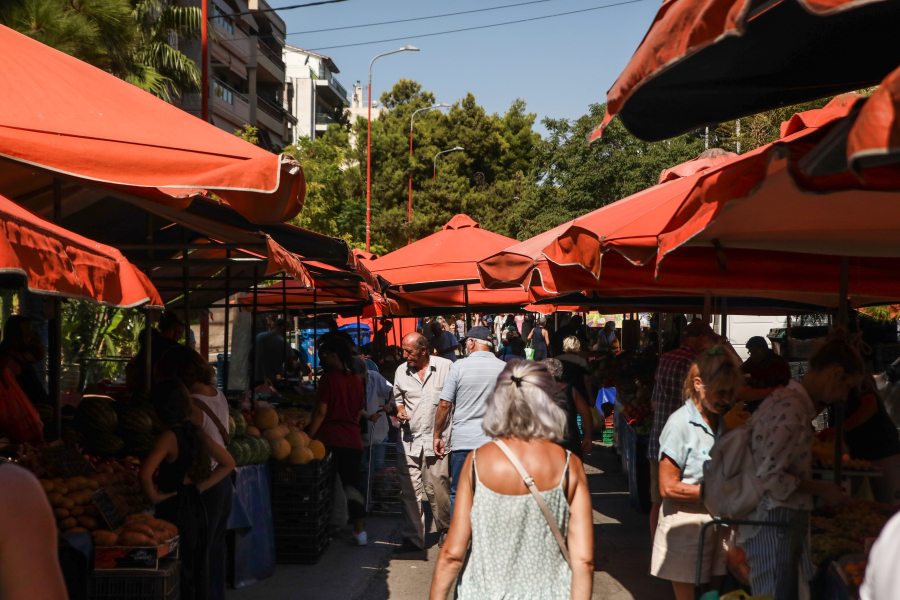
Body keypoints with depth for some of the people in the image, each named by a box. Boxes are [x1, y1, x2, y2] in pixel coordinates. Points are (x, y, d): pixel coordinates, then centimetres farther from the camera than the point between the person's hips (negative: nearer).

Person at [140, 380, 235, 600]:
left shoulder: (169, 437, -16)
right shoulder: (197, 433, 4)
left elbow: (145, 474, -29)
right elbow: (228, 463, 14)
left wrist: (154, 496, -12)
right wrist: (201, 486, 8)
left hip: (174, 510, -7)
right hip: (196, 509, 7)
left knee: (179, 577, 1)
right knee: (198, 573, 14)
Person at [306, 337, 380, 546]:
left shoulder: (329, 378, -9)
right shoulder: (356, 380, 7)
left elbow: (321, 412, -12)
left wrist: (308, 437, -9)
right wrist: (370, 416, 33)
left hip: (330, 439, -5)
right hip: (353, 439, 5)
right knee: (353, 483, 8)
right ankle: (359, 530, 7)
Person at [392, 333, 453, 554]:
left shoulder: (446, 367, -2)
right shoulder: (401, 371, 10)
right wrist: (400, 410, 3)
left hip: (437, 439, -3)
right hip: (409, 439, 4)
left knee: (437, 489, -1)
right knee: (410, 490, 2)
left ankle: (445, 530, 22)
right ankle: (413, 537, 12)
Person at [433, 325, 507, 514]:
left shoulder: (460, 366, -4)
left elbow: (444, 405, -3)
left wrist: (438, 436, 8)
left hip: (463, 441, -2)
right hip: (495, 442, 2)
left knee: (458, 494, 8)